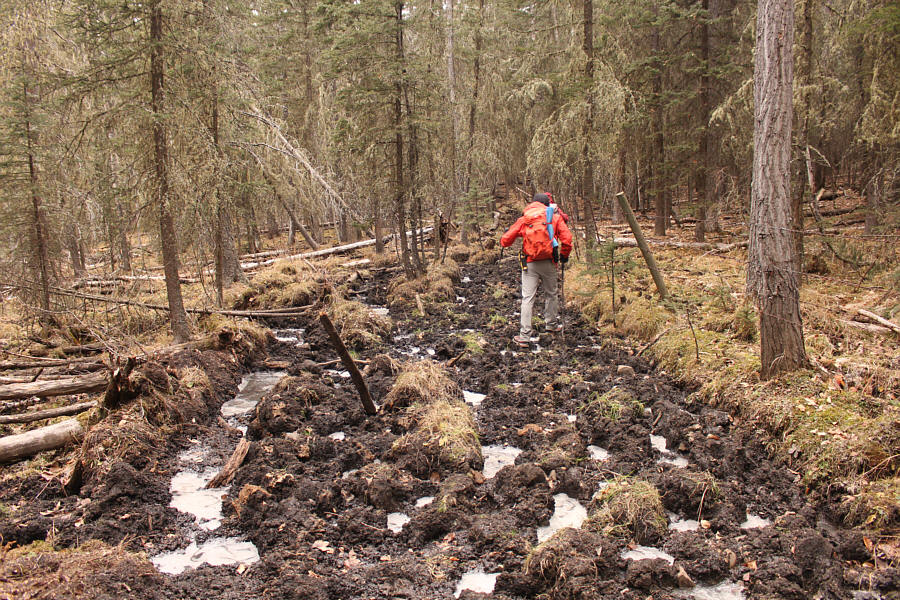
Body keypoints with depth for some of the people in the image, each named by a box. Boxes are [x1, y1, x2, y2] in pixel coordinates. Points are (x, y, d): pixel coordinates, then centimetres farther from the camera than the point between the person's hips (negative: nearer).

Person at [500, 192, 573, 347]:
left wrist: (505, 238, 29)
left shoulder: (523, 219, 7)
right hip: (548, 262, 0)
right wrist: (564, 255, 11)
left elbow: (505, 241, 5)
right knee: (551, 293, 21)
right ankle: (552, 323, 38)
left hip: (529, 263, 0)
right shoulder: (554, 217, 5)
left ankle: (524, 336, -6)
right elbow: (567, 238, -5)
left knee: (527, 298, -1)